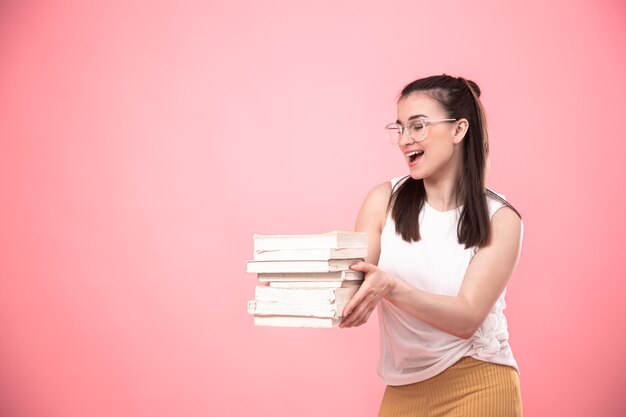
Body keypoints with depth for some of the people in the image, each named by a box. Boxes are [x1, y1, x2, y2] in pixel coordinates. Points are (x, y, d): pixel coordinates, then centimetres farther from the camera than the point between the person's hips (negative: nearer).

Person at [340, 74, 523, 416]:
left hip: (477, 388, -2)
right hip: (403, 388, 2)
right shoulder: (384, 201, -3)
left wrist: (391, 288, -33)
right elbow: (354, 284, -9)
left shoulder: (500, 219, -9)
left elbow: (467, 318, -18)